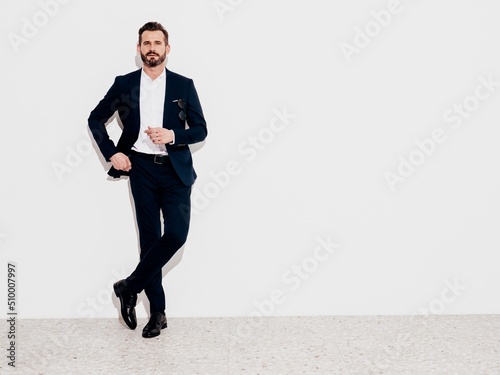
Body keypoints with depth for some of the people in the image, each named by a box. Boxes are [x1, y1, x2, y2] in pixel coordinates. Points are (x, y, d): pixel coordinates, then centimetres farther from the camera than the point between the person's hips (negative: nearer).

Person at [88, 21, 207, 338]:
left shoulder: (183, 85, 3)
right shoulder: (124, 84, 5)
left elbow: (201, 130, 3)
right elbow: (96, 119, 13)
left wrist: (173, 136, -15)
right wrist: (112, 153, 2)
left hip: (175, 169, 0)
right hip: (141, 169, 0)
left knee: (176, 234, -14)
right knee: (149, 238, 3)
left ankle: (130, 287, 6)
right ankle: (157, 312, 13)